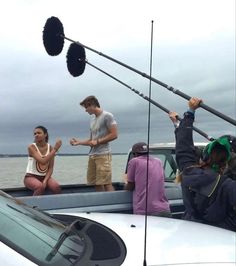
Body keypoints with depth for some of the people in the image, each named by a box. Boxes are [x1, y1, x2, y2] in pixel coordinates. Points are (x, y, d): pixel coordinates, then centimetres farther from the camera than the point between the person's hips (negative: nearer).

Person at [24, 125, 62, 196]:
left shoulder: (50, 148, -1)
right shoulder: (31, 147, -13)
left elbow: (50, 168, -1)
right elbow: (43, 161, -26)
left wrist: (45, 181, -17)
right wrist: (55, 149, -25)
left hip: (45, 176, 3)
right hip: (31, 177, -3)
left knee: (56, 187, -25)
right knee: (40, 187, -34)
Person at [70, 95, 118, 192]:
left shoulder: (107, 116, -2)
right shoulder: (93, 119, 21)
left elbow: (114, 135, -8)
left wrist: (97, 141, -8)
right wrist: (78, 142, 12)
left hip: (103, 155, -7)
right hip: (92, 155, 7)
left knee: (106, 183, -12)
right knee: (96, 183, 4)